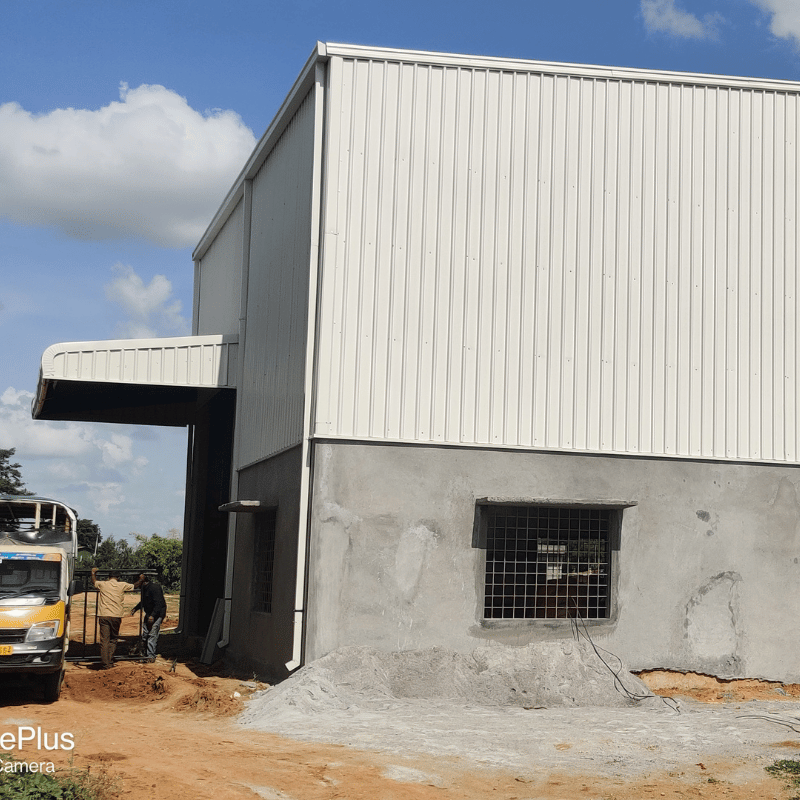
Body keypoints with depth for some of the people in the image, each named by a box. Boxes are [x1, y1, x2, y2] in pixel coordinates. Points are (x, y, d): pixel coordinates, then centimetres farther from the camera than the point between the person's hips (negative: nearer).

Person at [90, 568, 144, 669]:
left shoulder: (102, 584, 4)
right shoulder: (122, 585, 4)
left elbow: (94, 582, 26)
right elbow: (135, 586, 21)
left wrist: (93, 573, 46)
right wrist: (141, 579, 42)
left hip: (104, 616, 0)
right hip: (116, 616, 0)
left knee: (104, 641, -1)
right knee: (113, 640, 14)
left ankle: (105, 665, -5)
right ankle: (110, 662, 13)